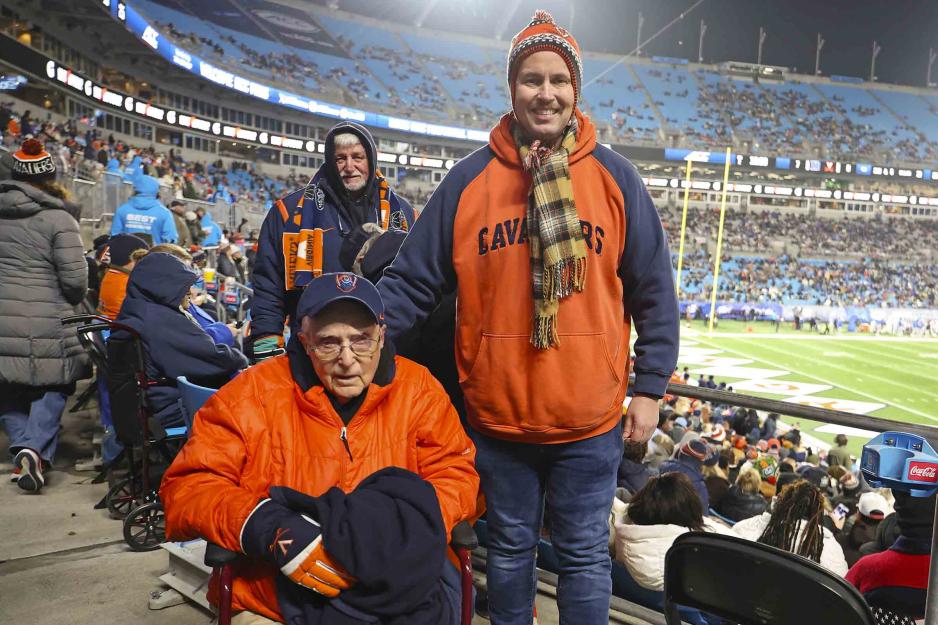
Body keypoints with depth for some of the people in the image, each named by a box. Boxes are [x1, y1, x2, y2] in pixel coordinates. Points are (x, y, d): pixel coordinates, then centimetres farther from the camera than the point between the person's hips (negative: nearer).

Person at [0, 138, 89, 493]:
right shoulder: (58, 219, -10)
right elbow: (75, 279, -12)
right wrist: (72, 303, 8)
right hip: (45, 325, -4)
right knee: (55, 386, 9)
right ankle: (36, 447, -7)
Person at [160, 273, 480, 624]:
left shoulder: (418, 389, 0)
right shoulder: (253, 394, -5)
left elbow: (456, 474, 3)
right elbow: (188, 485, -3)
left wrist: (411, 528, -18)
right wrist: (266, 528, -21)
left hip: (400, 585, 2)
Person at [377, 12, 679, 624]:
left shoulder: (615, 177, -2)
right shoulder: (469, 179, -2)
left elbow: (654, 292, 2)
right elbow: (413, 281, -1)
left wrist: (650, 388, 0)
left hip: (590, 418, -1)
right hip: (497, 415, 1)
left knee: (585, 556, 14)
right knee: (509, 550, 20)